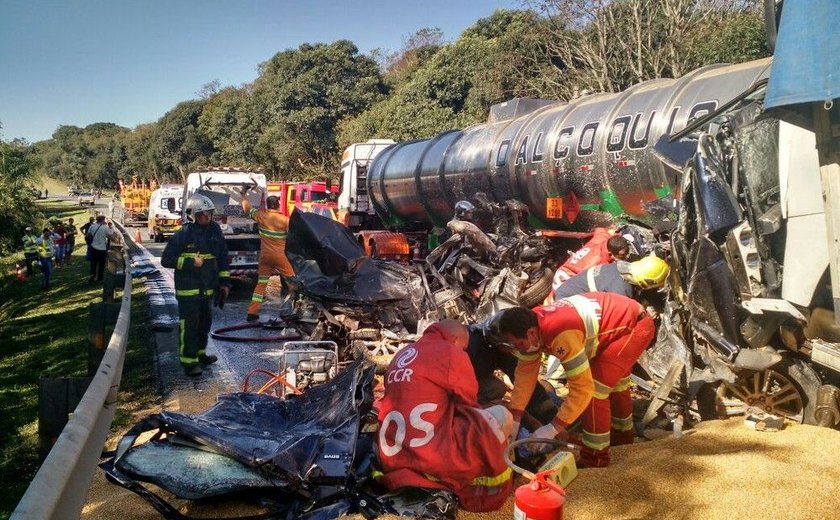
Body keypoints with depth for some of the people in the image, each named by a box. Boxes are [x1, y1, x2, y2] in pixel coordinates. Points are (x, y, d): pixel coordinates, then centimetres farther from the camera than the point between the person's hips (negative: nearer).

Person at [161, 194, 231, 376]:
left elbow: (223, 258, 12)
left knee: (205, 322, 16)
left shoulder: (215, 231, 3)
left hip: (208, 288, 6)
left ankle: (200, 353, 33)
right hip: (188, 289, -6)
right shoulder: (183, 234, -12)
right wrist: (190, 262, -18)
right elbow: (166, 259, -10)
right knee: (190, 325, -4)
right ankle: (189, 361, 3)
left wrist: (224, 282, 9)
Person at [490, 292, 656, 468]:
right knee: (612, 379, 27)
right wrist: (513, 420, -8)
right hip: (622, 317, 10)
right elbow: (525, 371, -4)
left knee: (595, 386, -15)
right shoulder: (530, 323, -11)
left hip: (636, 325, -9)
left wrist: (552, 429, -29)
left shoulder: (560, 335, -38)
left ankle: (595, 458, 0)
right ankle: (623, 431, 50)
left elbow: (583, 387, -34)